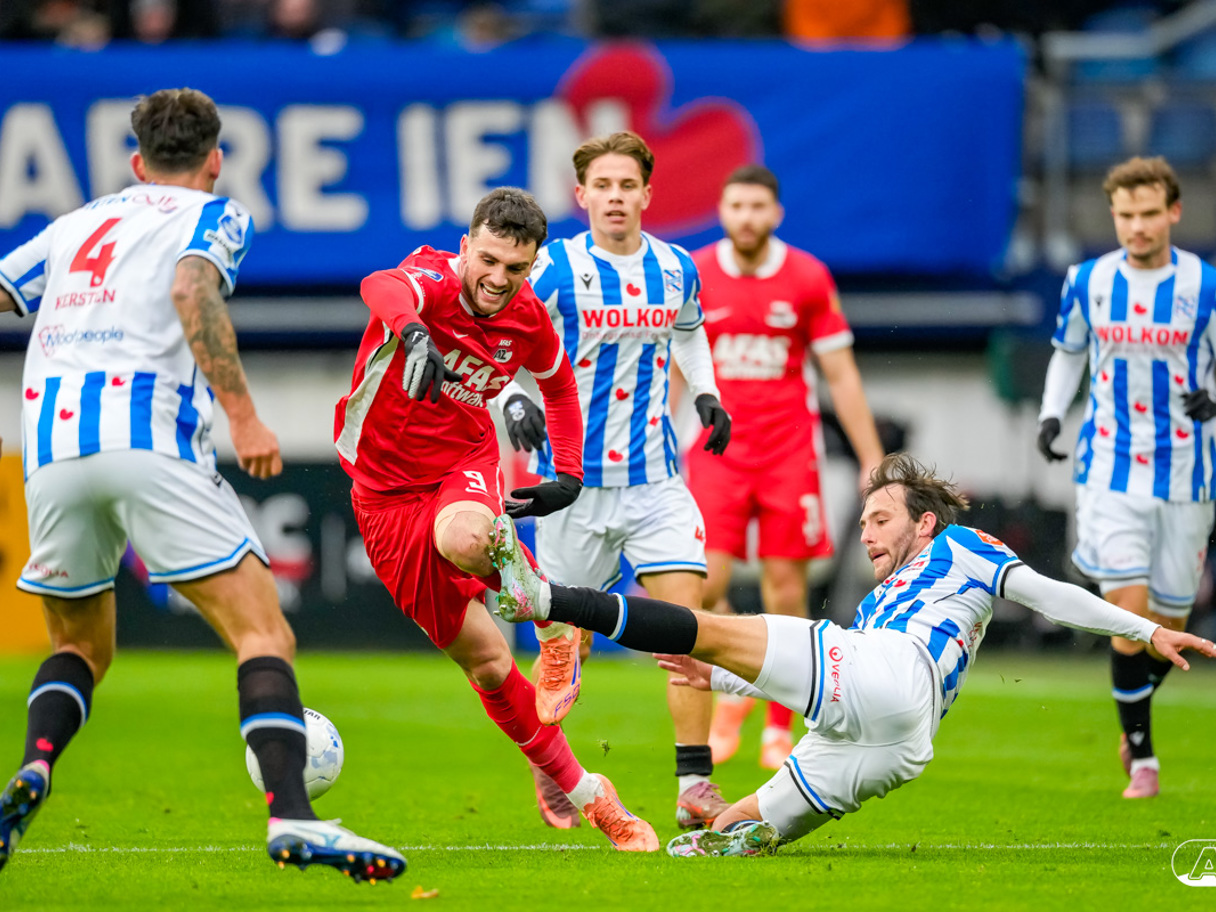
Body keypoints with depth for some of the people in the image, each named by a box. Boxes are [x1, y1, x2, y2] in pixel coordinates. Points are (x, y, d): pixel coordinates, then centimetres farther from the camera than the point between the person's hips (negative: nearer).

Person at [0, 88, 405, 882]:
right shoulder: (216, 216, 12)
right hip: (151, 439, -5)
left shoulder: (76, 226, 27)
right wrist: (243, 413, -13)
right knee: (264, 635, -3)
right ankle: (292, 818, -23)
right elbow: (192, 290, -9)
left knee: (81, 648, 22)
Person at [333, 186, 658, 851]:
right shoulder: (433, 279, -20)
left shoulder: (527, 320, -6)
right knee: (486, 662, -1)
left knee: (462, 539, -40)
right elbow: (384, 289, -47)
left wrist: (569, 476, 6)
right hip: (387, 489, -1)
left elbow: (559, 384, 17)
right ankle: (579, 791, 12)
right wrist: (413, 335, -70)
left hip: (466, 467, 1)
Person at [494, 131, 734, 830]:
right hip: (574, 477, -3)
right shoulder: (555, 270, -9)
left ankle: (695, 785, -9)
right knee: (565, 637, 5)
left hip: (656, 477, 3)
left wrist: (707, 394, 10)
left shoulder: (677, 269, 5)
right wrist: (515, 399, -26)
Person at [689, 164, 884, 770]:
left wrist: (873, 463, 0)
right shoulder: (693, 276, 0)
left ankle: (779, 732, 9)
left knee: (786, 594, -1)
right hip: (718, 449, 1)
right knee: (704, 582, -12)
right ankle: (731, 692, 14)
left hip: (790, 456, -1)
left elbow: (842, 375, 3)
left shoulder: (808, 278, -2)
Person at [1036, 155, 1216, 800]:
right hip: (1110, 474, 0)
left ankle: (1135, 711, 38)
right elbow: (1067, 352, 18)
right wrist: (1051, 413, 3)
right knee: (1128, 618, -11)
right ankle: (1142, 759, 1)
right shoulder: (1087, 283, 1)